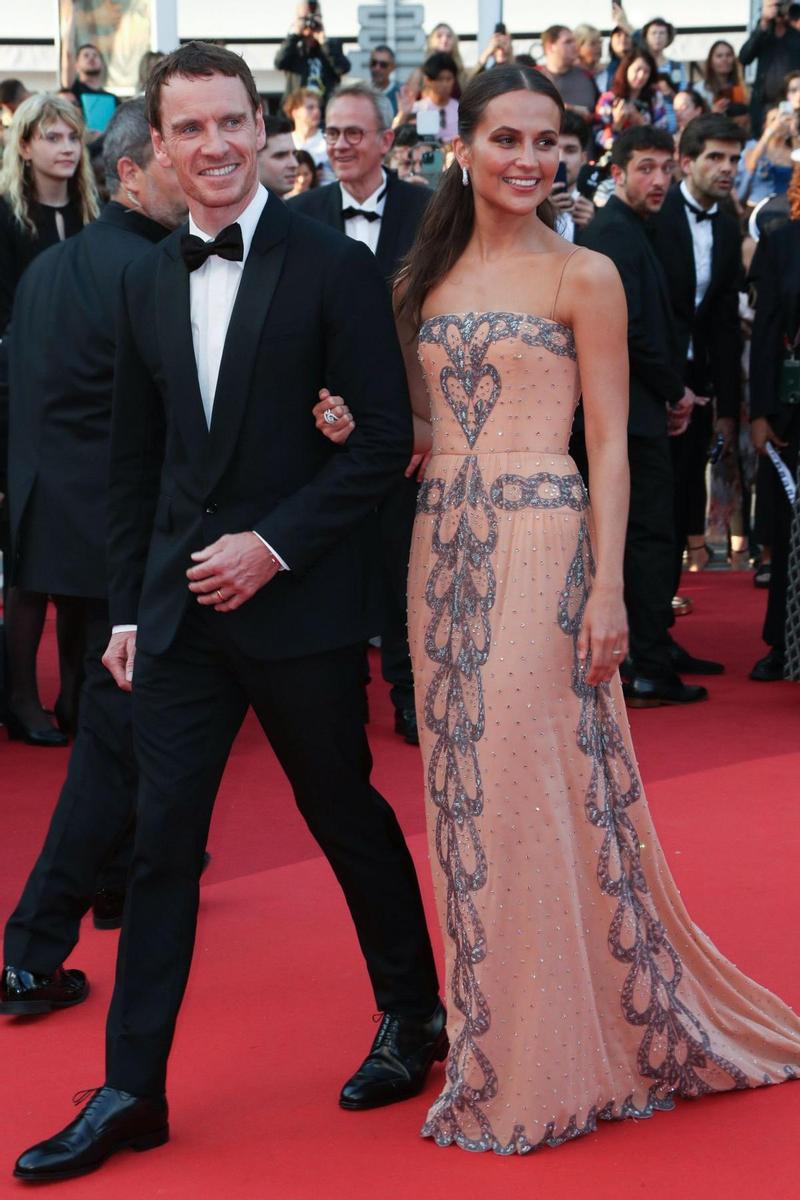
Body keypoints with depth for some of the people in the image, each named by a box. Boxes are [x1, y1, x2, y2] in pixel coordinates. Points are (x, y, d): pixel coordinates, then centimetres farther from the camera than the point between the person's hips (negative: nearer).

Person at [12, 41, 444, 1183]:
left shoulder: (333, 266, -7)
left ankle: (414, 1014, 33)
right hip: (180, 606, 4)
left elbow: (385, 438, -10)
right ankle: (133, 1089, 10)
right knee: (162, 840, 4)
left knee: (347, 813, 10)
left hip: (301, 601, -4)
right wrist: (126, 606, 11)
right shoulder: (146, 283, 8)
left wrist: (273, 545, -16)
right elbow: (135, 461, 13)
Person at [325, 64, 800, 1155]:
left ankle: (570, 1050, 9)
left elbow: (611, 445, -5)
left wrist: (607, 588, -13)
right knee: (467, 789, 8)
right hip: (444, 542, 5)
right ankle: (495, 1044, 22)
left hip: (540, 543, -5)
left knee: (544, 783, -5)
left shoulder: (583, 276, -2)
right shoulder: (427, 276, 13)